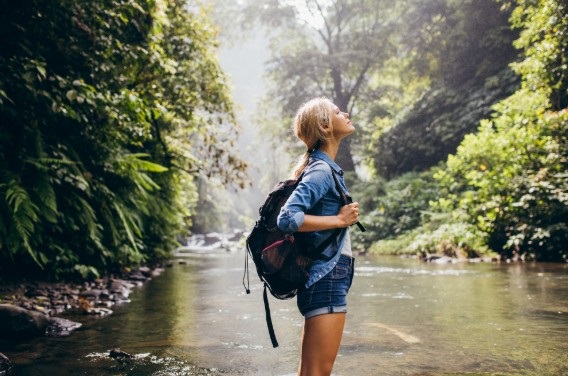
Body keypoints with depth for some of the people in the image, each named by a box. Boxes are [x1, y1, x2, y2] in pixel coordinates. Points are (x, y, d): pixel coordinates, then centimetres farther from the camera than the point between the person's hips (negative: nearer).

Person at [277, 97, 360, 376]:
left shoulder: (326, 168, 15)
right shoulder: (321, 170, -13)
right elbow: (288, 218, -25)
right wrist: (340, 220, -17)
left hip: (327, 279, 10)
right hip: (327, 279, -10)